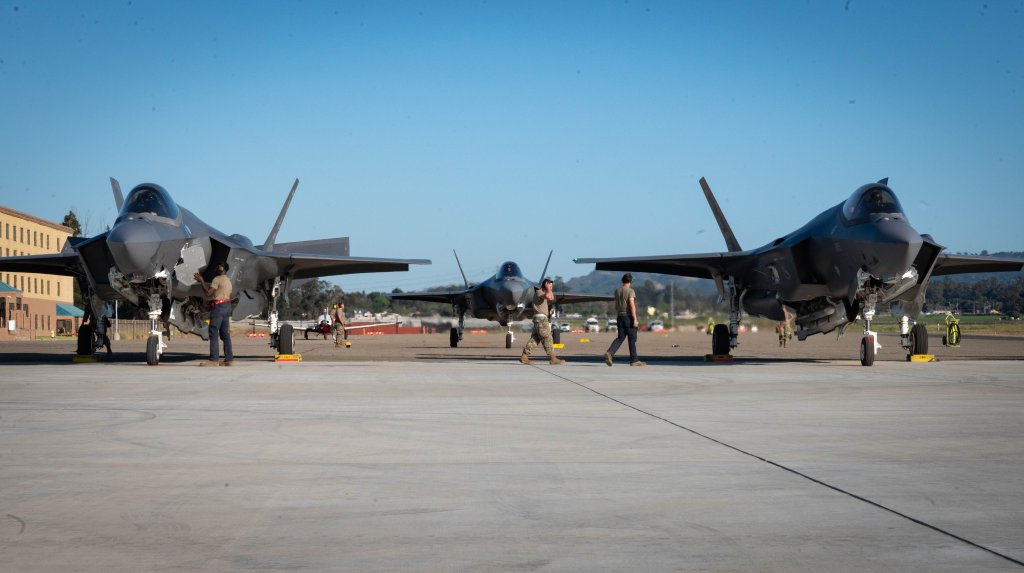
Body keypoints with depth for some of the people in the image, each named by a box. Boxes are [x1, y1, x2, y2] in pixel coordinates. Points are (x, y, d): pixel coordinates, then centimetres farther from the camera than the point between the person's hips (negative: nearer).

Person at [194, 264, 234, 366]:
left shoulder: (217, 279, -8)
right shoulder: (228, 281, 21)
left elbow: (208, 293, -14)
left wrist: (201, 281, -7)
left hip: (218, 306, -9)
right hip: (227, 305, 9)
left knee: (213, 334, -8)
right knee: (225, 334, 8)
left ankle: (214, 360, -13)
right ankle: (229, 359, 5)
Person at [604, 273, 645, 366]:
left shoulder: (617, 291, 10)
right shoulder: (630, 291, -11)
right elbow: (632, 305, -19)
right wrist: (635, 319, -20)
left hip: (620, 317, 6)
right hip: (629, 317, -6)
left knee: (620, 338, 6)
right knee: (632, 339, 3)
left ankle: (609, 353, -16)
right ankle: (634, 360, 8)